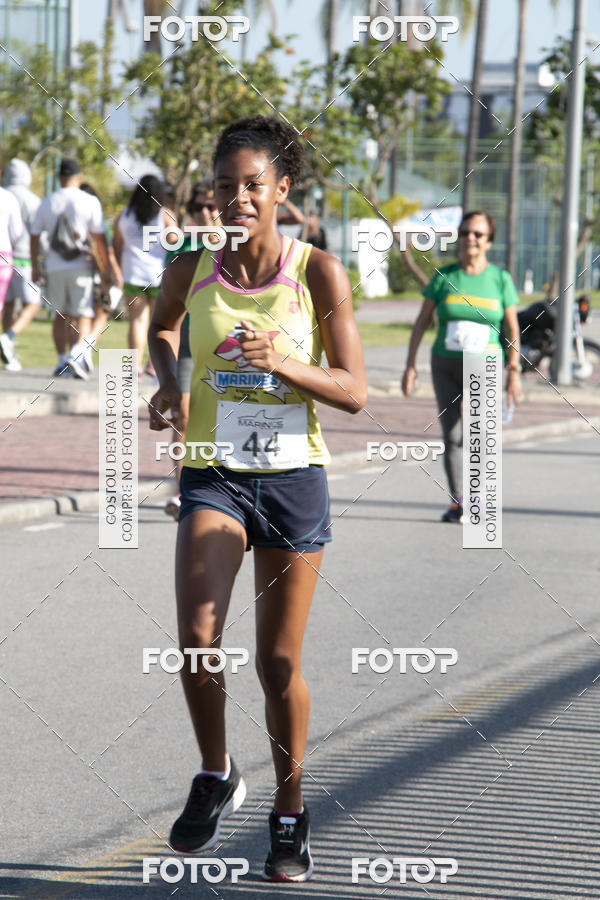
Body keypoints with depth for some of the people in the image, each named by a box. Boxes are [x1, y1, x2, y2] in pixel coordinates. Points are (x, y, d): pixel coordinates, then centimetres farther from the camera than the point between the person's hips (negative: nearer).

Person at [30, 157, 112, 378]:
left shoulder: (47, 202, 4)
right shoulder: (90, 202, -6)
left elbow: (35, 237, 7)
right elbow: (99, 239, -8)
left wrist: (34, 267, 16)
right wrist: (106, 269, -2)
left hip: (55, 267, 3)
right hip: (81, 267, -3)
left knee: (62, 315, 15)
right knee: (84, 315, -1)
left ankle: (62, 361, 15)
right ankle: (77, 356, -22)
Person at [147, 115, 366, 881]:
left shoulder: (318, 272, -7)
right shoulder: (192, 268, -1)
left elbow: (354, 392, -7)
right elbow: (161, 327, 21)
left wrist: (289, 367, -24)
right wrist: (168, 382, 1)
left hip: (293, 477, -1)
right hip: (213, 476, 1)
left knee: (279, 661, 6)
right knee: (197, 637, -19)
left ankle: (290, 814, 25)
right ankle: (215, 776, 7)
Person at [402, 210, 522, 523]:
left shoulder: (500, 279, 3)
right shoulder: (444, 276, 4)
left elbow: (512, 328, 5)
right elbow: (422, 321, 8)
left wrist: (514, 371, -1)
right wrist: (410, 365, 3)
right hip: (445, 364, 2)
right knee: (451, 435, 2)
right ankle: (457, 501, 10)